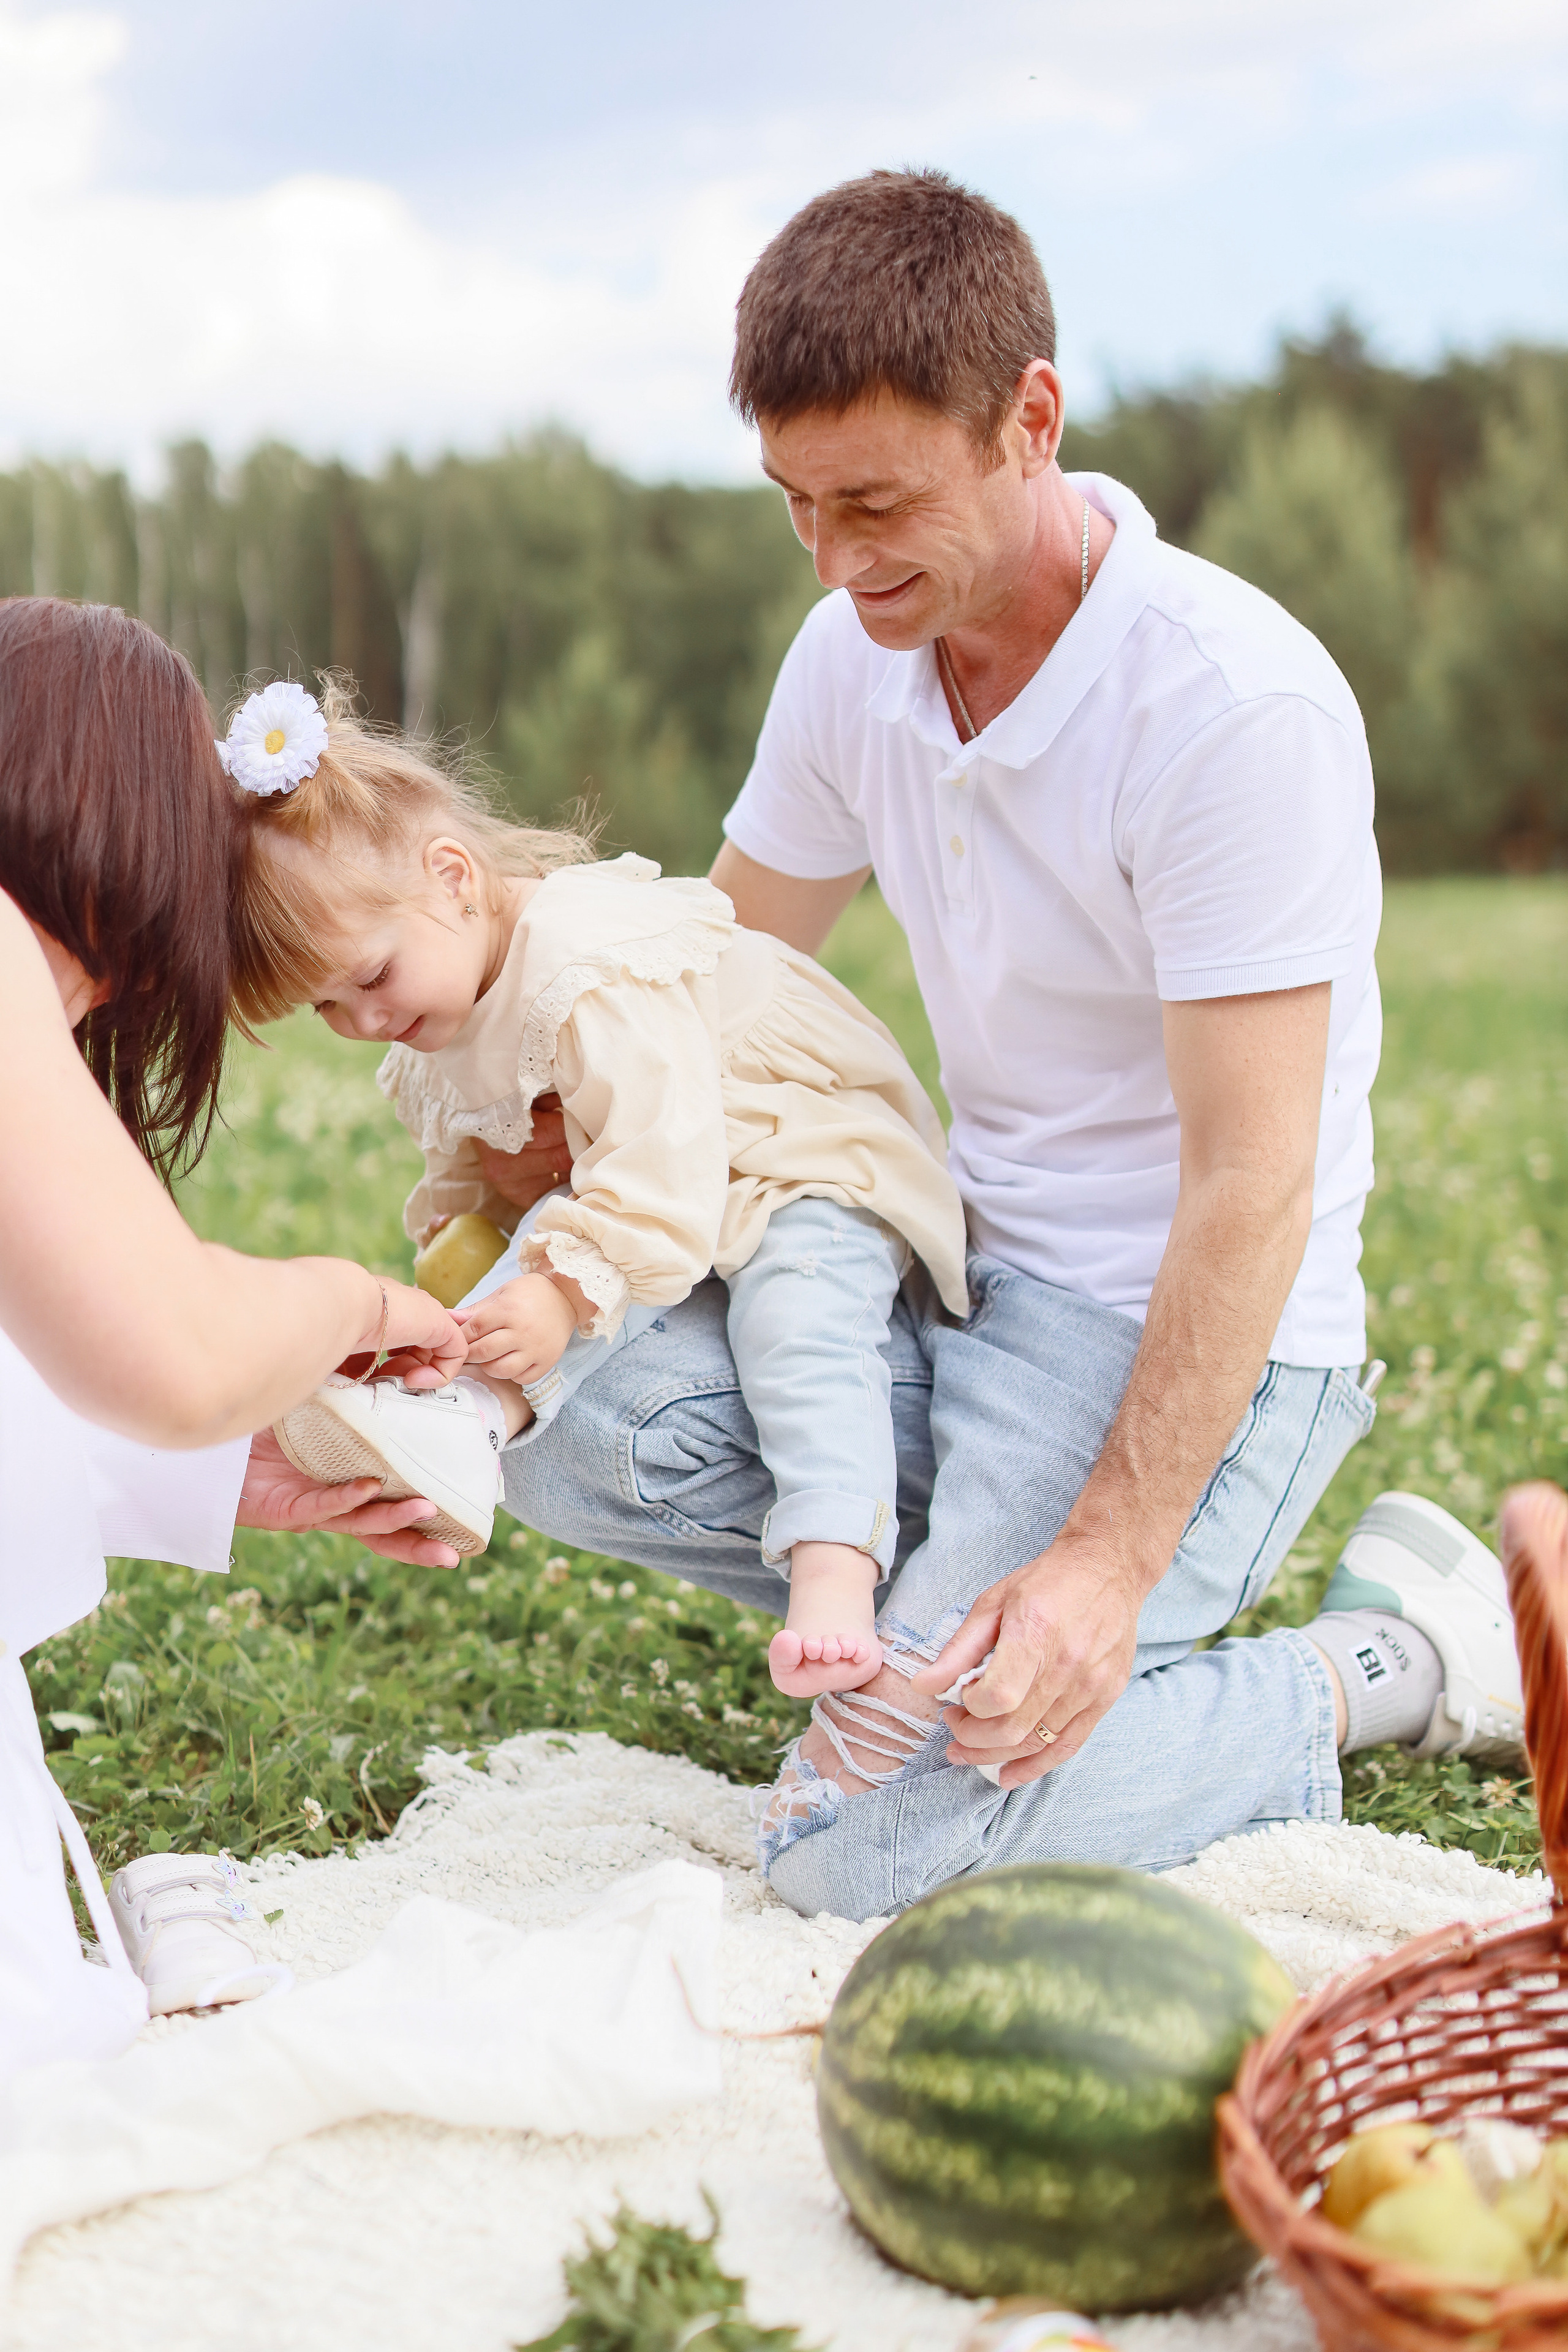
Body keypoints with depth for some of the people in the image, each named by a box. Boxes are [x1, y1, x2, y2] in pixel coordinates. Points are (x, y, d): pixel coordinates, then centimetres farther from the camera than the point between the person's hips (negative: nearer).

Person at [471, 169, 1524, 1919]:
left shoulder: (1237, 705, -22)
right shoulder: (854, 658, 0)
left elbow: (1251, 1190, -23)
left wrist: (1111, 1560, -27)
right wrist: (519, 1182, -6)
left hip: (1187, 1324, -7)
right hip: (970, 1279, 7)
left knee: (859, 1849, -18)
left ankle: (1378, 1668, 1)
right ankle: (962, 1585, 4)